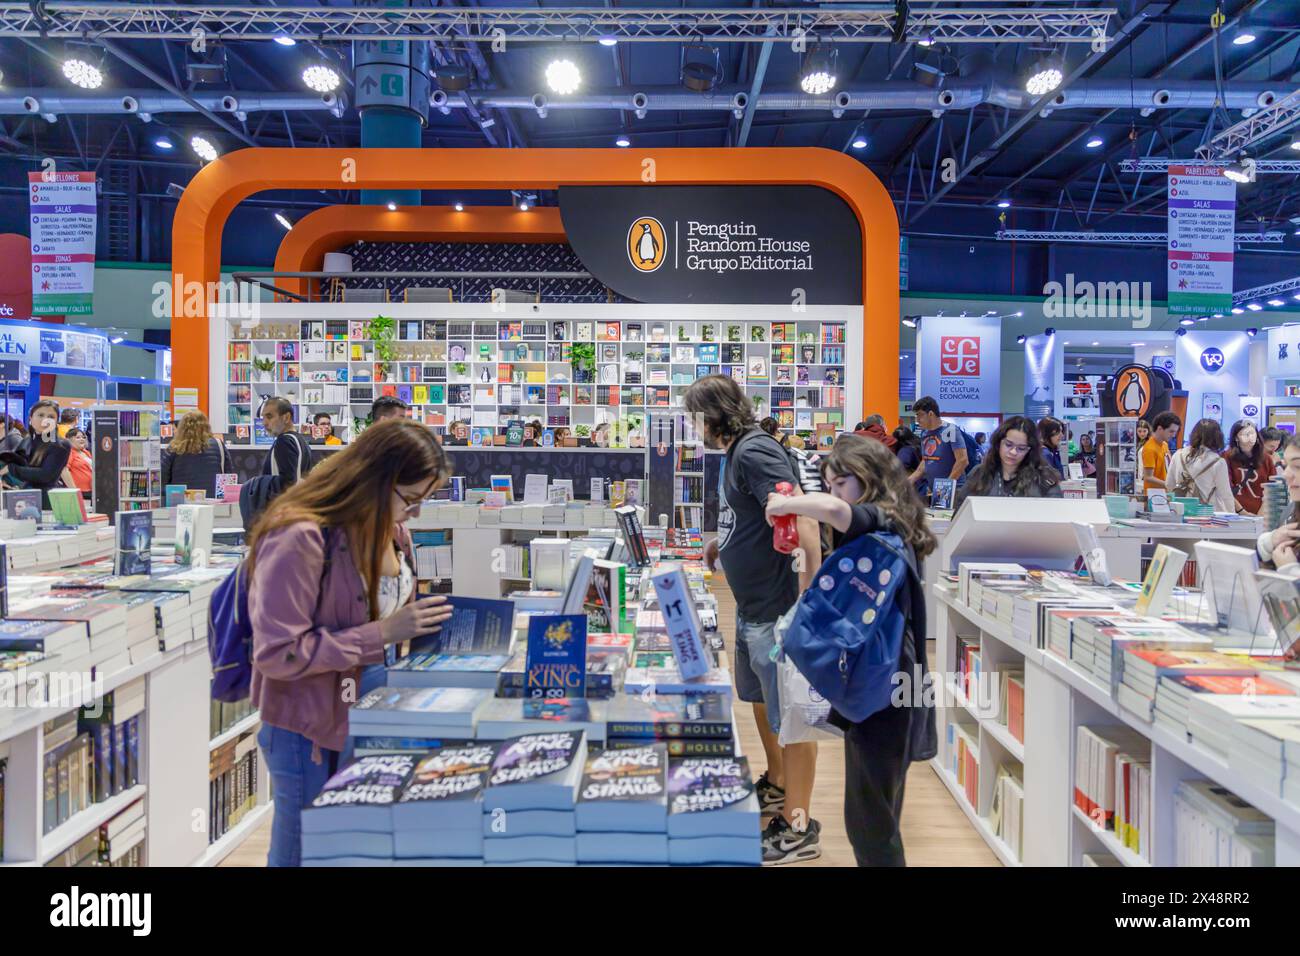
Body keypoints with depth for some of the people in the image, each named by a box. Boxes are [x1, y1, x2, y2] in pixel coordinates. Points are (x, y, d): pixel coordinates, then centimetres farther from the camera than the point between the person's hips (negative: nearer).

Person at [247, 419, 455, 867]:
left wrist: (418, 623, -3)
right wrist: (382, 634, -26)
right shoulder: (298, 538, -25)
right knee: (305, 850, 10)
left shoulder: (391, 530, 2)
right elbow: (277, 653, -25)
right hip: (310, 728, -7)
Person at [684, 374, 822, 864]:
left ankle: (798, 827, 13)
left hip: (779, 604, -11)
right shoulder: (735, 453, 11)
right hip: (752, 602, 11)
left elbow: (801, 516, -30)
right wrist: (721, 543, 25)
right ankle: (776, 786, 45)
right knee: (760, 699, 25)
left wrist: (811, 596, -32)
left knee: (790, 714, 1)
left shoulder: (755, 451, -20)